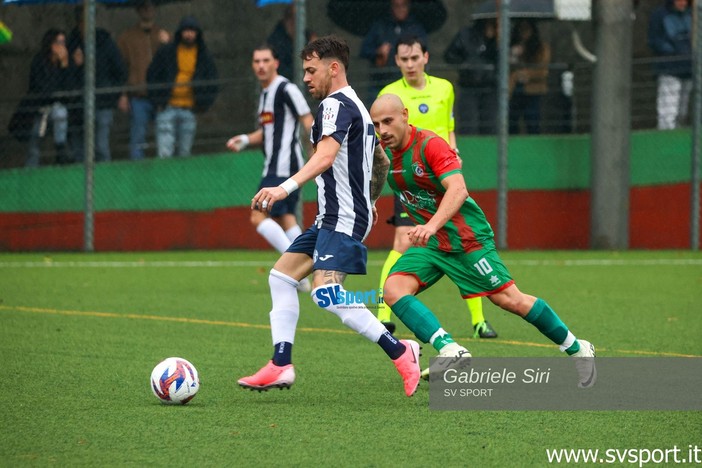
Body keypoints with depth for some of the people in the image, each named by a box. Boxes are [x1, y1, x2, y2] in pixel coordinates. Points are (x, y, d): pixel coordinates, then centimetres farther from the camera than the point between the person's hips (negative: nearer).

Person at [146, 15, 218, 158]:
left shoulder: (204, 56, 6)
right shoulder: (166, 52, 0)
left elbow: (212, 81, 15)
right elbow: (151, 76, 5)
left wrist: (204, 104, 4)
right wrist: (157, 101, -3)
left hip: (190, 110, 2)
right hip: (167, 109, -2)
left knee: (184, 153, 7)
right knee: (165, 152, -11)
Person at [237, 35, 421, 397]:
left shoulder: (336, 105, -13)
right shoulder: (355, 106, 20)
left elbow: (326, 154, -31)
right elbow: (381, 161, 30)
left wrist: (286, 187, -43)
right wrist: (370, 200, 44)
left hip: (343, 218, -11)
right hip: (331, 218, 11)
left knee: (326, 295, -20)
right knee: (281, 277, 9)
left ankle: (400, 353, -14)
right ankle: (280, 366, 4)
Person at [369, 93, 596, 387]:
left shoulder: (429, 144, -21)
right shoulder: (383, 153, 1)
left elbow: (458, 189, -35)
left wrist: (432, 225, -49)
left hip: (466, 237, -7)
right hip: (428, 242, 7)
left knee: (510, 299, -5)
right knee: (394, 290, -18)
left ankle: (578, 350, 13)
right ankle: (450, 352, -28)